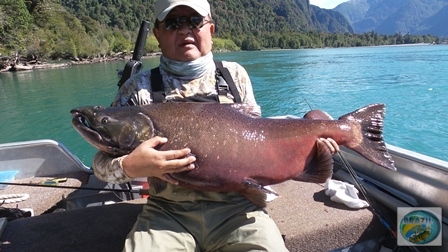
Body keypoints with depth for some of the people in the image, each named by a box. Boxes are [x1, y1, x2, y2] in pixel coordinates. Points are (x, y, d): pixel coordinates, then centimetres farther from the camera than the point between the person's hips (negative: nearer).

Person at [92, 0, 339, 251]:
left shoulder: (234, 75, 5)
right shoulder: (139, 89, -1)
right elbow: (102, 162, 0)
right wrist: (129, 167, -21)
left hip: (237, 206, 2)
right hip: (167, 211, 0)